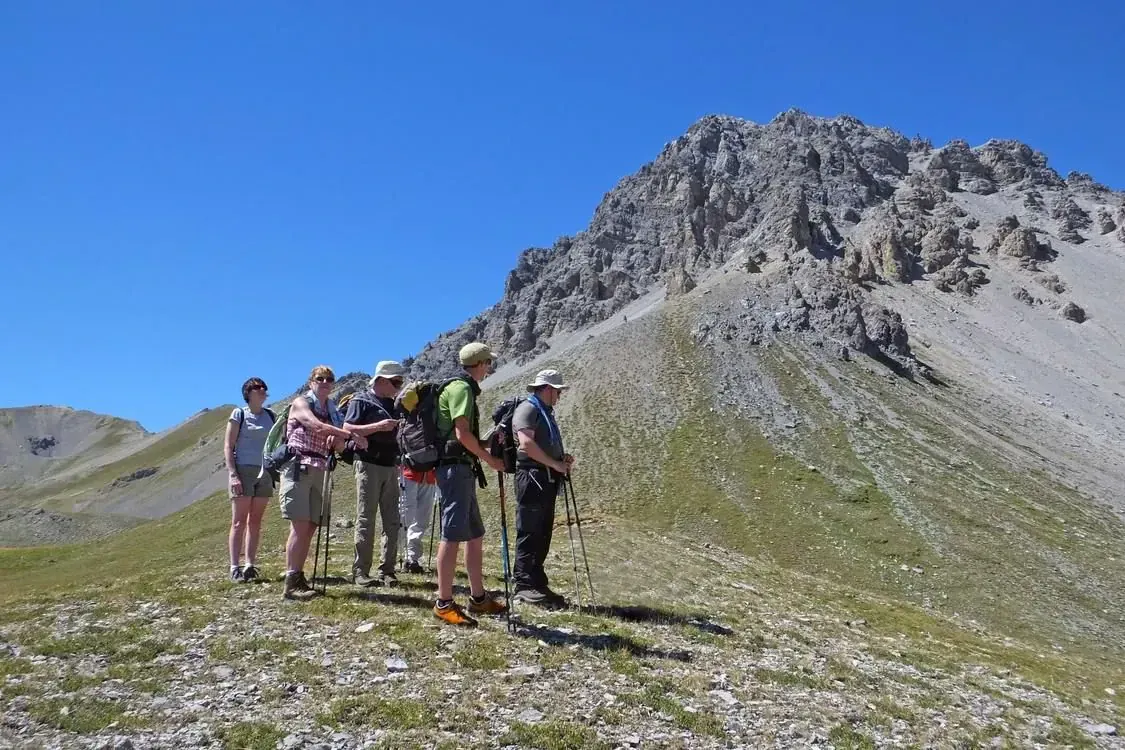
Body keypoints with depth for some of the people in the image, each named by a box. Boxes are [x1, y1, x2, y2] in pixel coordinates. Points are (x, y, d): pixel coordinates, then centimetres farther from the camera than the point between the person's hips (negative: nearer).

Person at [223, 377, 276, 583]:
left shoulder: (271, 416, 11)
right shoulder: (239, 414, 0)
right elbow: (228, 446, -3)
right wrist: (232, 474, -13)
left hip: (265, 472, 4)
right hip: (243, 470, -4)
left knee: (255, 521, 6)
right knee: (239, 521, -3)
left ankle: (250, 566, 10)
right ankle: (235, 568, -3)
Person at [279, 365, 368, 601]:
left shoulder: (331, 411, 20)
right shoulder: (301, 403, 1)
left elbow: (339, 447, 18)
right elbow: (317, 426, -18)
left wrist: (337, 440, -5)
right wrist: (351, 435, -21)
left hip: (319, 472, 7)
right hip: (298, 467, -7)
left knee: (310, 527, 3)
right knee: (300, 526, -13)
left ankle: (298, 578, 9)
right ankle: (291, 584, -12)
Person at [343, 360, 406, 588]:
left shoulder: (393, 405, 17)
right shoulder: (361, 401, -2)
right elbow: (347, 429, -13)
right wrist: (379, 426, -21)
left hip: (391, 467, 7)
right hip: (369, 465, -7)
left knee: (392, 521, 4)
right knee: (366, 520, -4)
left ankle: (387, 571, 9)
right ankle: (360, 572, 0)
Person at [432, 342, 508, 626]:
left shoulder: (465, 388, 20)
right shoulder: (461, 388, -10)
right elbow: (462, 433, -19)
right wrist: (490, 459, -10)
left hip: (462, 469, 11)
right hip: (455, 467, -11)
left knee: (475, 534, 13)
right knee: (452, 535, -9)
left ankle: (478, 598, 20)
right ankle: (444, 604, -5)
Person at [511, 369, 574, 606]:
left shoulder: (546, 413, 23)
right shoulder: (527, 409, -7)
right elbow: (527, 443, -21)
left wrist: (563, 459, 11)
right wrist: (556, 464, -17)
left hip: (547, 480, 10)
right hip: (532, 477, -10)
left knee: (542, 535, 11)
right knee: (529, 534, -7)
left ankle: (537, 584, 17)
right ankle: (524, 585, -3)